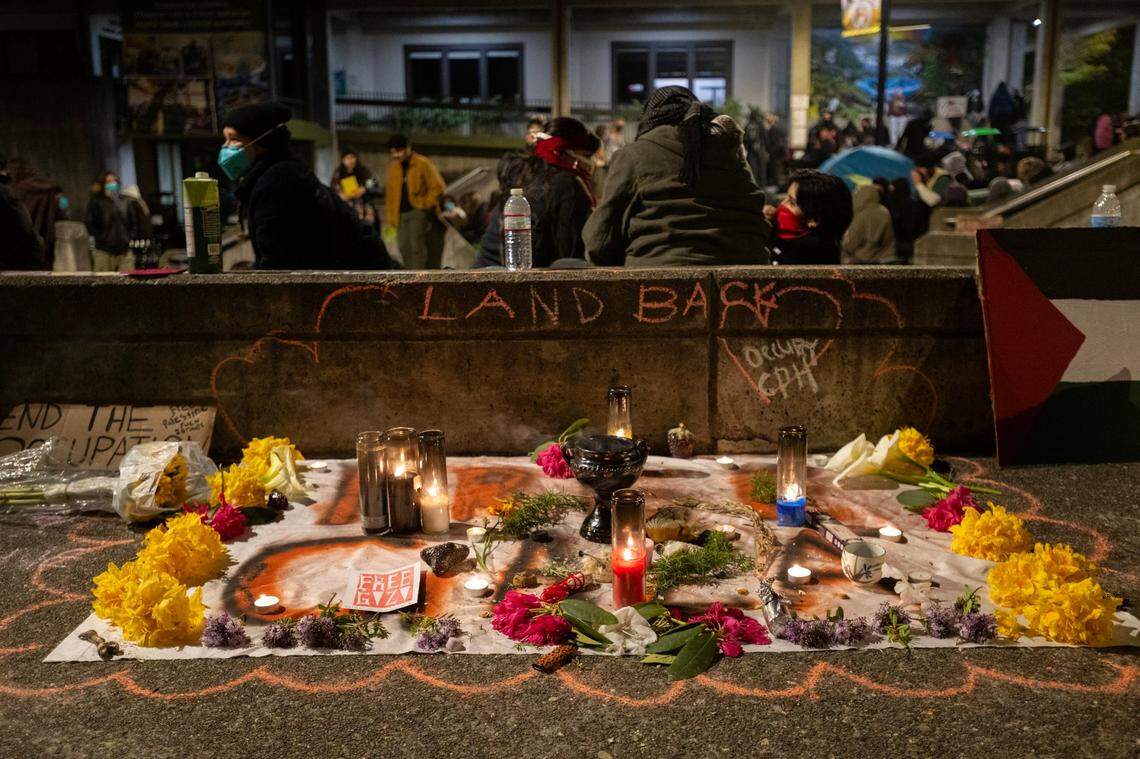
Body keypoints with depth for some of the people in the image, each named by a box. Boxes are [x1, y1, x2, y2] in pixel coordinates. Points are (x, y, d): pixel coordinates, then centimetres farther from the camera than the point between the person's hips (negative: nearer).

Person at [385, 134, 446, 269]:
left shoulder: (423, 164, -8)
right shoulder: (394, 167, 12)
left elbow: (437, 187, -10)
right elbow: (390, 193, 16)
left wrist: (425, 205, -12)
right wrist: (390, 216, 10)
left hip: (418, 212, -7)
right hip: (401, 213, 7)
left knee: (417, 246, -12)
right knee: (404, 247, 6)